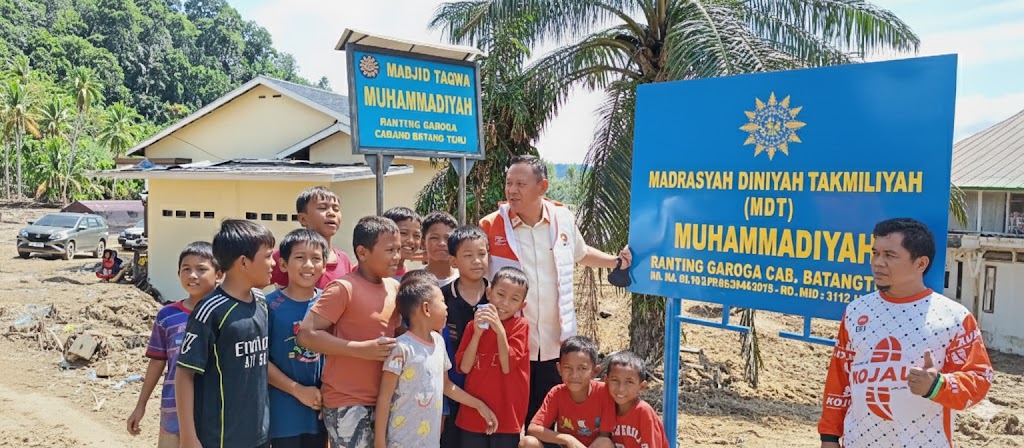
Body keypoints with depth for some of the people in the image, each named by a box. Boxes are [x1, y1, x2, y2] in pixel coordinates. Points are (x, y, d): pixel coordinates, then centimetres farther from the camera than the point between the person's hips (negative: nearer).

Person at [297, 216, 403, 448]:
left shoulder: (395, 288, 6)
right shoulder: (344, 288, -14)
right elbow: (306, 334, -19)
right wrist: (361, 349, -22)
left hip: (383, 400, 7)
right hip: (348, 404, -7)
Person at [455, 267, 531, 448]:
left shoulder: (520, 326, -5)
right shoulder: (474, 326, 2)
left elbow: (507, 367, -14)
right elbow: (464, 367, -7)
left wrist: (500, 330, -22)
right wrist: (477, 333, -16)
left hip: (506, 414, -2)